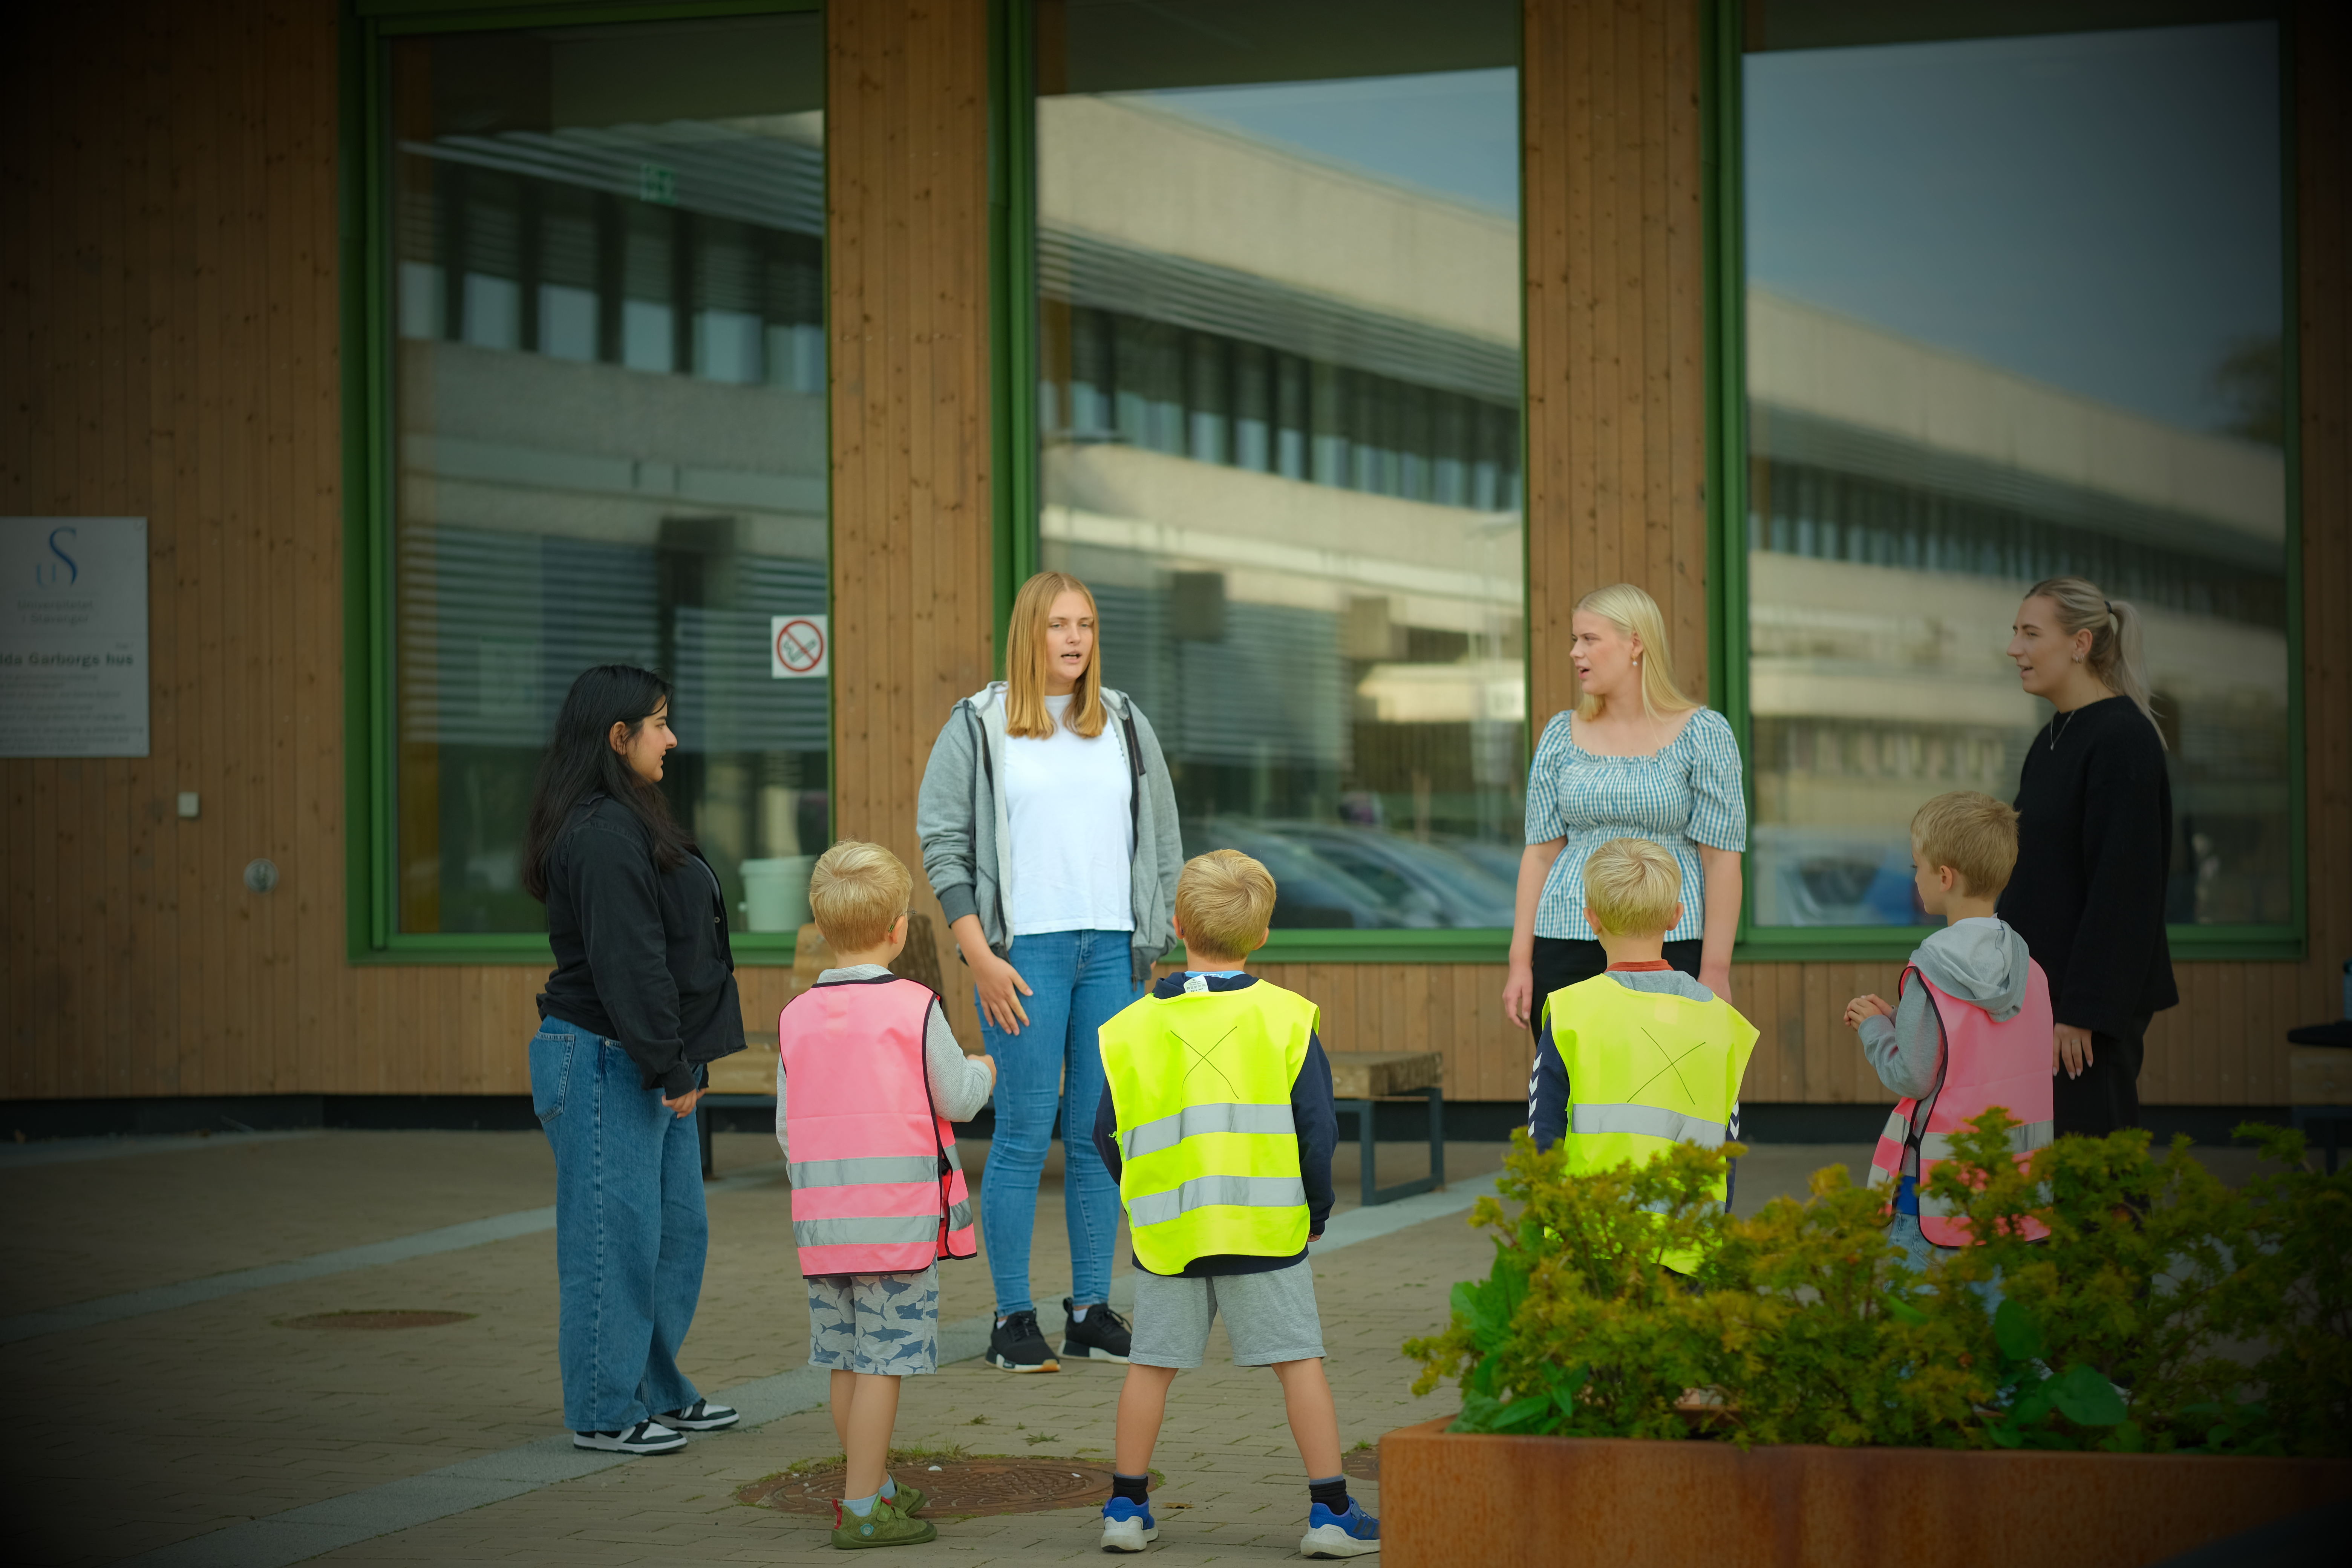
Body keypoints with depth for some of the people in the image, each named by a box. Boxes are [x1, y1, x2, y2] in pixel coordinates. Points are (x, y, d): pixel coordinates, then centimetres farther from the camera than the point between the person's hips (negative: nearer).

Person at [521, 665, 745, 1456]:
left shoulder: (631, 826, 16)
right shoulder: (602, 838, -18)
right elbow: (625, 963, -22)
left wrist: (682, 1062, 15)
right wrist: (669, 1068, -19)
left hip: (649, 1067, 11)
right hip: (605, 1065, -11)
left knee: (677, 1229, 16)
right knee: (615, 1237, -5)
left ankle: (659, 1391, 26)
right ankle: (605, 1412, 3)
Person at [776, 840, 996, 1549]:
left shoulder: (797, 1016, 5)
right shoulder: (914, 1008, -9)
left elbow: (788, 1128, 8)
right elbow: (956, 1099, -3)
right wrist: (982, 1072, 19)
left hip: (822, 1219, 5)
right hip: (898, 1218, -5)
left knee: (847, 1362, 14)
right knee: (883, 1362, -1)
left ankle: (875, 1484, 29)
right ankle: (862, 1509, -1)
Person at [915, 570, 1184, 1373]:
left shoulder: (1127, 726, 13)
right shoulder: (978, 727, 2)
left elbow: (1163, 845, 17)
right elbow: (943, 845, -2)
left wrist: (1158, 950, 10)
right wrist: (982, 959, -10)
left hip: (1113, 950, 4)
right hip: (1024, 951, -4)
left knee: (1101, 1134, 5)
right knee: (1024, 1133, -5)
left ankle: (1091, 1309, 12)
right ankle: (1013, 1318, 1)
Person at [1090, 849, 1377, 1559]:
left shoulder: (1131, 1028, 2)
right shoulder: (1285, 1017, -3)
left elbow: (1109, 1136, 6)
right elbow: (1318, 1127, -4)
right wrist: (1316, 1210, 10)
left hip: (1165, 1233, 2)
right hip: (1267, 1230, -2)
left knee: (1152, 1363, 11)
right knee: (1298, 1359, 4)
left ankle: (1126, 1507, 17)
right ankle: (1331, 1512, 3)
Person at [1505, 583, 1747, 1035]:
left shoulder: (1702, 734, 0)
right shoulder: (1561, 735, 10)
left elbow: (1722, 857, -3)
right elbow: (1540, 851, 9)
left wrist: (1715, 969, -9)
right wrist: (1521, 961, 2)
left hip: (1670, 947, -3)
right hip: (1566, 943, 3)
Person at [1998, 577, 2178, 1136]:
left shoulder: (2123, 739, -15)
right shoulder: (2052, 741, 13)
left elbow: (2122, 885, -19)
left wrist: (2084, 1010, -21)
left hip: (2094, 995, -9)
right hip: (2042, 990, 9)